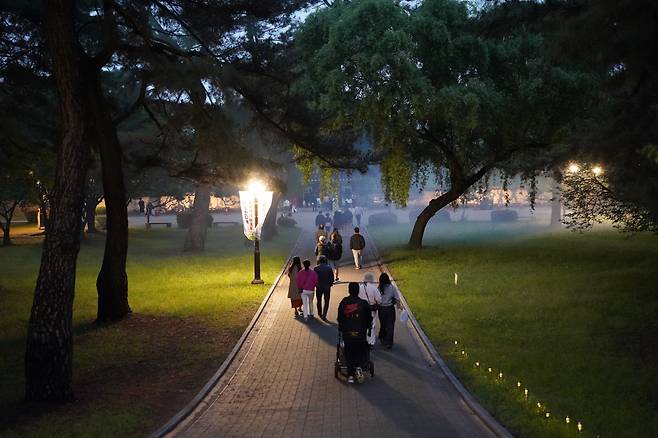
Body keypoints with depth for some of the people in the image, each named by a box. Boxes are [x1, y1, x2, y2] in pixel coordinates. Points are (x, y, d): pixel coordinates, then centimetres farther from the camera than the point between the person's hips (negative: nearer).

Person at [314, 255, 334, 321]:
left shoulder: (316, 268, -10)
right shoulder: (329, 268, -6)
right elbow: (332, 278, -4)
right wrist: (329, 284, 11)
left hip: (319, 287, 0)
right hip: (327, 287, 0)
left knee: (319, 301, 21)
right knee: (326, 302, 5)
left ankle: (320, 313, 36)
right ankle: (324, 316, -3)